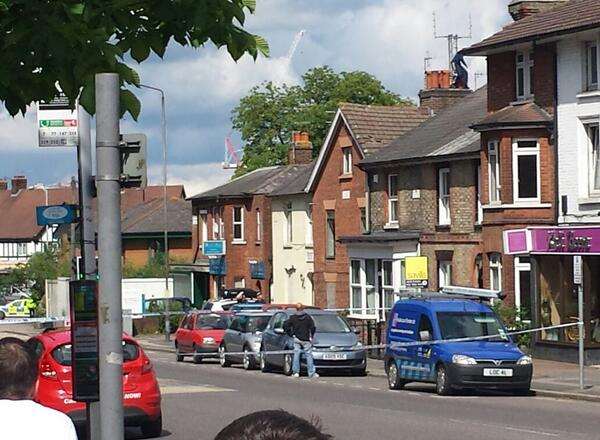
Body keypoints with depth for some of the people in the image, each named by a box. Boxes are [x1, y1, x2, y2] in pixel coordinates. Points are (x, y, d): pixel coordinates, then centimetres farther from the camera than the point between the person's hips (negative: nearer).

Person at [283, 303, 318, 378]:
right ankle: (311, 373, -1)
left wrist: (291, 334, 4)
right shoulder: (307, 317, -2)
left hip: (297, 339, 1)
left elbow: (285, 325, -2)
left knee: (296, 355, 5)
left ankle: (295, 372, 1)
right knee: (309, 355, 1)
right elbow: (312, 327, -7)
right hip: (306, 340, -1)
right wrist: (311, 336, 6)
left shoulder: (293, 318, 1)